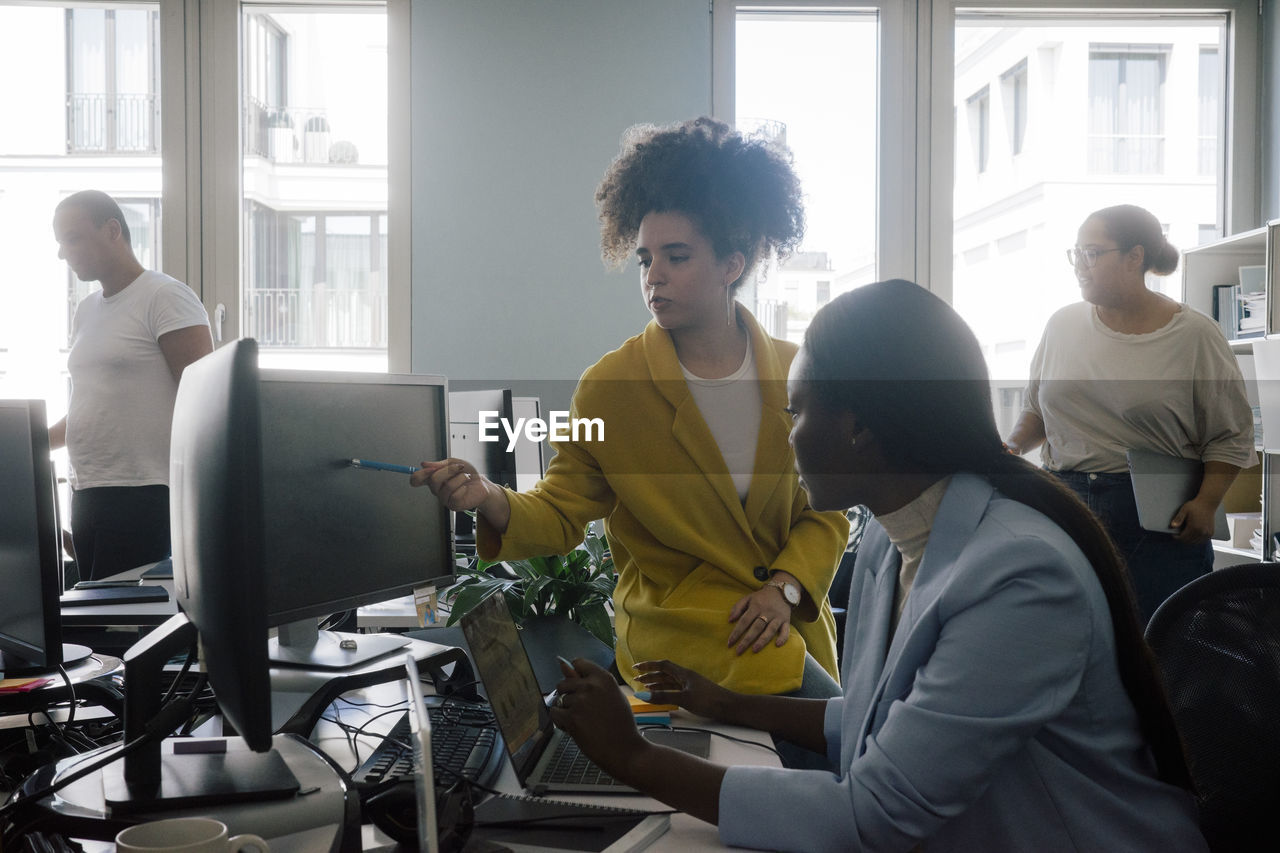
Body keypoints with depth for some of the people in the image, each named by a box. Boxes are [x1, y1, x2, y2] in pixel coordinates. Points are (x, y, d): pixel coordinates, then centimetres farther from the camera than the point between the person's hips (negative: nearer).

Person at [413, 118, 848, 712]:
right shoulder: (610, 387, -6)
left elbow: (826, 508, 8)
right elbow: (560, 516, -6)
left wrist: (785, 586, -9)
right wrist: (489, 502, -26)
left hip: (791, 618, 5)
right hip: (678, 629, -4)